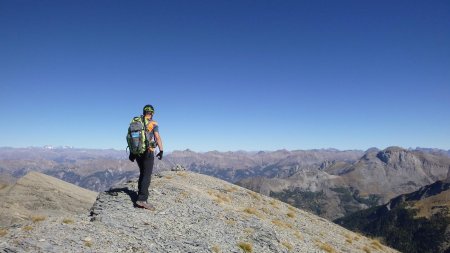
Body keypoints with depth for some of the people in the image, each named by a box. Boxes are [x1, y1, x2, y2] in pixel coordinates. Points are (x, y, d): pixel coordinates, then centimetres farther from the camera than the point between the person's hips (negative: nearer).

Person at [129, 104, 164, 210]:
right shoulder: (153, 123, -7)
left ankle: (140, 195, 25)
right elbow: (157, 137, -19)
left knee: (142, 174, 19)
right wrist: (161, 150, -19)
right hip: (148, 152, -6)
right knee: (147, 176, -7)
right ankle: (142, 199, -16)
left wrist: (131, 152, 16)